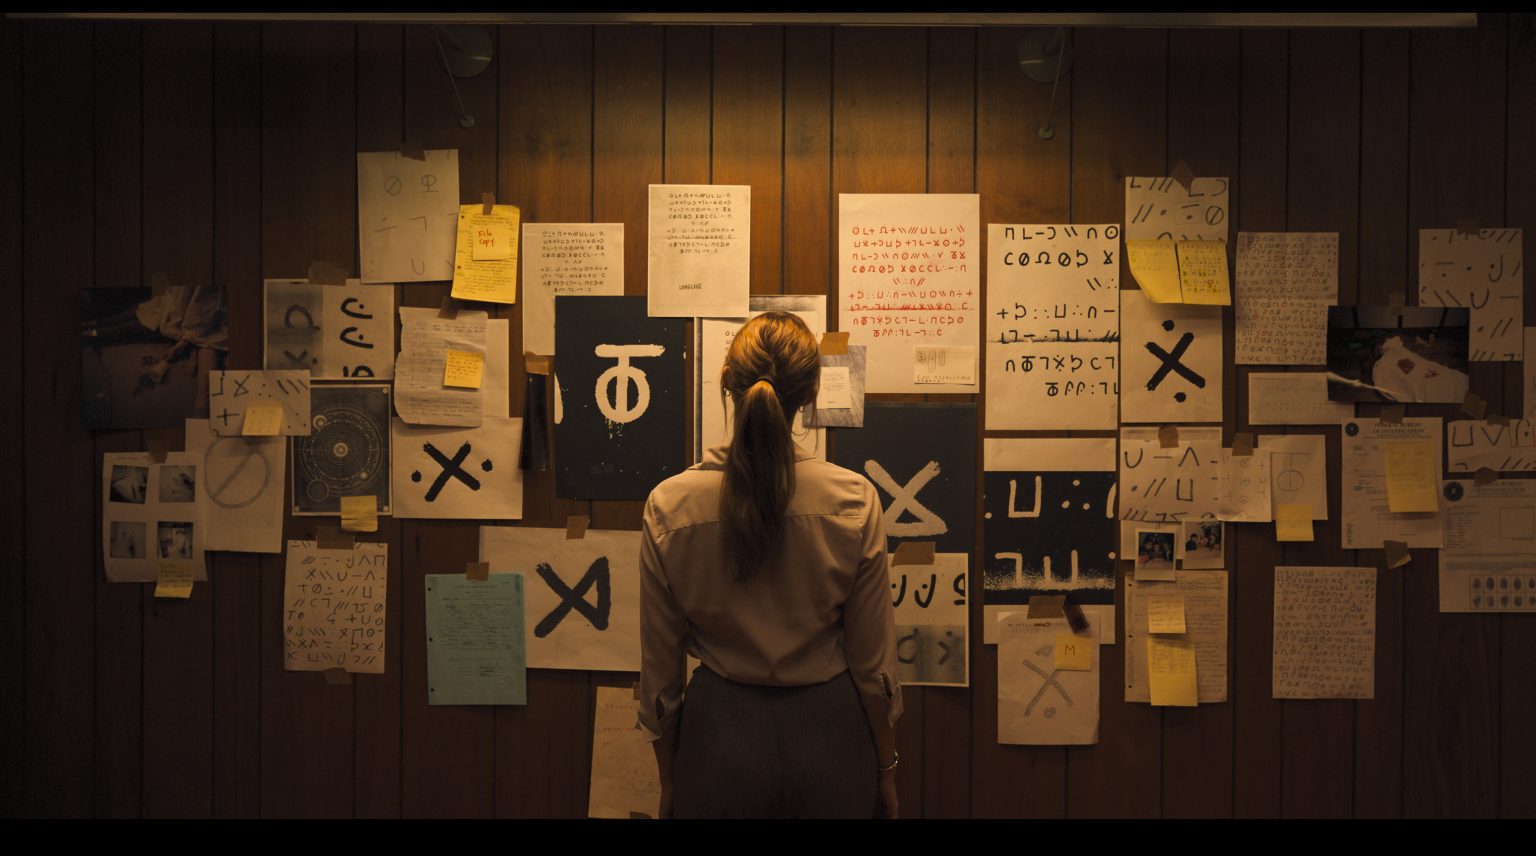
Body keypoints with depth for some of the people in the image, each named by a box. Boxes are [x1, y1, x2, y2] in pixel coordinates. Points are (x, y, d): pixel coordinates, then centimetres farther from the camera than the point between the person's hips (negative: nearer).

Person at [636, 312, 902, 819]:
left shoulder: (669, 506, -13)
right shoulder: (854, 501, -15)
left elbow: (659, 669, -4)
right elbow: (874, 662, -7)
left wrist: (668, 779, 11)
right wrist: (885, 768, 9)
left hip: (719, 736, 0)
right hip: (826, 736, 0)